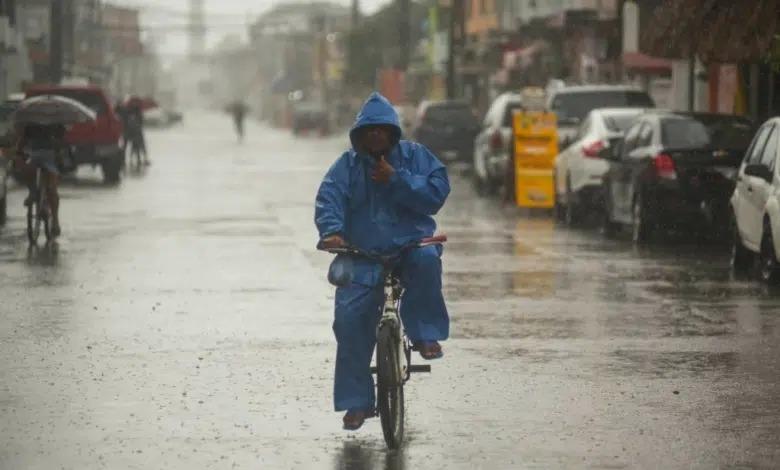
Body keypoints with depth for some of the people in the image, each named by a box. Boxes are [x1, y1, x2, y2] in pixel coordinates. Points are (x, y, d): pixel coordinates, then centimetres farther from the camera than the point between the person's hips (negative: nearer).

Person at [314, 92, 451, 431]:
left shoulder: (415, 157, 6)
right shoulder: (347, 165, 7)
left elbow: (436, 193, -7)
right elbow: (328, 199, -7)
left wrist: (396, 180, -16)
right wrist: (332, 231, -27)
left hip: (410, 245, -1)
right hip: (362, 256, 1)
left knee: (426, 260, -37)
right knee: (350, 317, -14)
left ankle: (425, 334, -17)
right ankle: (357, 401, -3)